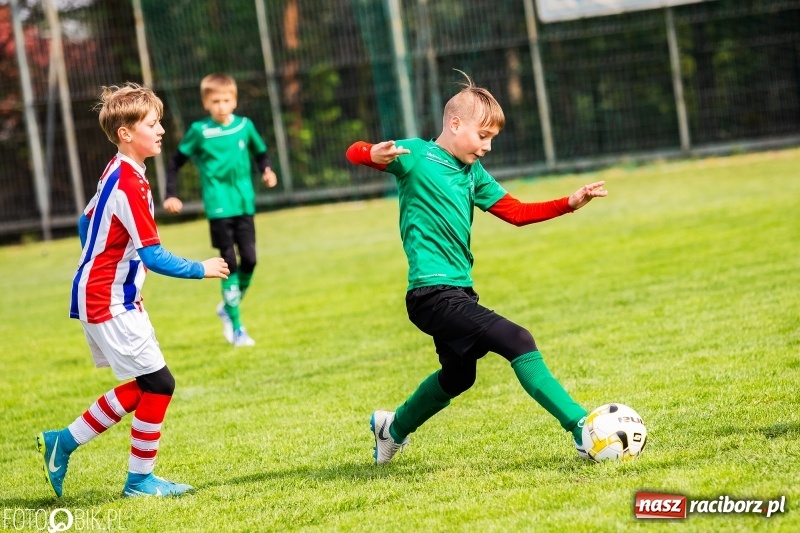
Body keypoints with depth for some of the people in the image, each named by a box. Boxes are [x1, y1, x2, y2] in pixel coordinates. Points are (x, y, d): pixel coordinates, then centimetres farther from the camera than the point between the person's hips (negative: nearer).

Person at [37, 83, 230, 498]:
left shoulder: (115, 172, 9)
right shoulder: (131, 184, -21)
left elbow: (86, 222, 23)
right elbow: (154, 257, -23)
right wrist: (202, 270, -12)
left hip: (97, 291, 10)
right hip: (109, 302, -10)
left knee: (142, 386, 14)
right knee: (158, 383, -5)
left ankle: (64, 442, 21)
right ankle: (140, 480, 5)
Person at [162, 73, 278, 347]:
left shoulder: (245, 126, 3)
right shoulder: (199, 131, -4)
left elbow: (260, 152, 18)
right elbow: (175, 163, 3)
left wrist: (266, 170, -2)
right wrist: (170, 195, -4)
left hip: (244, 204, 3)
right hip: (218, 208, -3)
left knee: (249, 259, -1)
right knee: (230, 263, -5)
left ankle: (228, 307, 24)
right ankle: (235, 327, 1)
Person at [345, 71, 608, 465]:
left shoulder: (474, 174, 15)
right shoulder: (416, 155, -6)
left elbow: (516, 212, 16)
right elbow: (354, 152, -16)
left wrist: (569, 204, 4)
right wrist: (376, 155, -39)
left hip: (458, 291, 10)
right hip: (433, 293, -10)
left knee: (458, 377, 25)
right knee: (518, 342, -20)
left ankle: (393, 429, 47)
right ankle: (582, 429, -22)